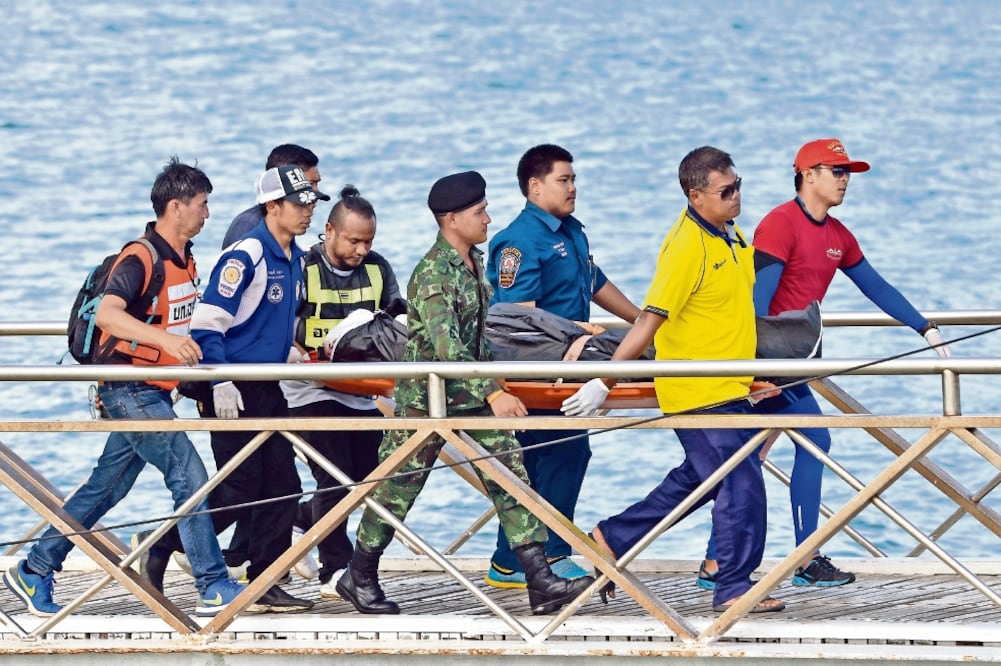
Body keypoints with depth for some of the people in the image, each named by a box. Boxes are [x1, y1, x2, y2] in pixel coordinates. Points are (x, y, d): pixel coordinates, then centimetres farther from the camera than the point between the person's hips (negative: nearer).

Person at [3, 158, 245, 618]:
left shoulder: (184, 260, 11)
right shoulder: (139, 259, -18)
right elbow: (108, 313, -34)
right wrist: (164, 339, -45)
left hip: (154, 393, 9)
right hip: (131, 391, -9)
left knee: (106, 486, 12)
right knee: (190, 477, -12)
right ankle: (213, 588, -10)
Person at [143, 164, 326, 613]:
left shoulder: (295, 260, 11)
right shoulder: (244, 257, -16)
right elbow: (208, 324, -19)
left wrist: (289, 350, 10)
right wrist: (221, 385, -24)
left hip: (269, 389, 8)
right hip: (235, 391, -8)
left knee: (282, 486, 3)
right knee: (239, 493, -7)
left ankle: (264, 584, 8)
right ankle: (162, 548, 8)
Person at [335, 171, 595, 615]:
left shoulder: (474, 261, 7)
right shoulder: (433, 274, -21)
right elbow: (445, 346, -30)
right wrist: (492, 393, -36)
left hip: (471, 393, 8)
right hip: (426, 399, -8)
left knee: (511, 476, -2)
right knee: (399, 488, 4)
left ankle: (541, 582, -5)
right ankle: (358, 578, 22)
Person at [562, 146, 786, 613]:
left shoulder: (731, 236, 8)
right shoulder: (686, 246, -20)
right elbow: (649, 321, -23)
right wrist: (603, 384, -23)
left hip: (728, 388, 9)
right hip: (698, 393, -9)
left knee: (698, 479, 19)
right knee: (741, 486, -8)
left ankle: (613, 538, 28)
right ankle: (734, 588, 0)